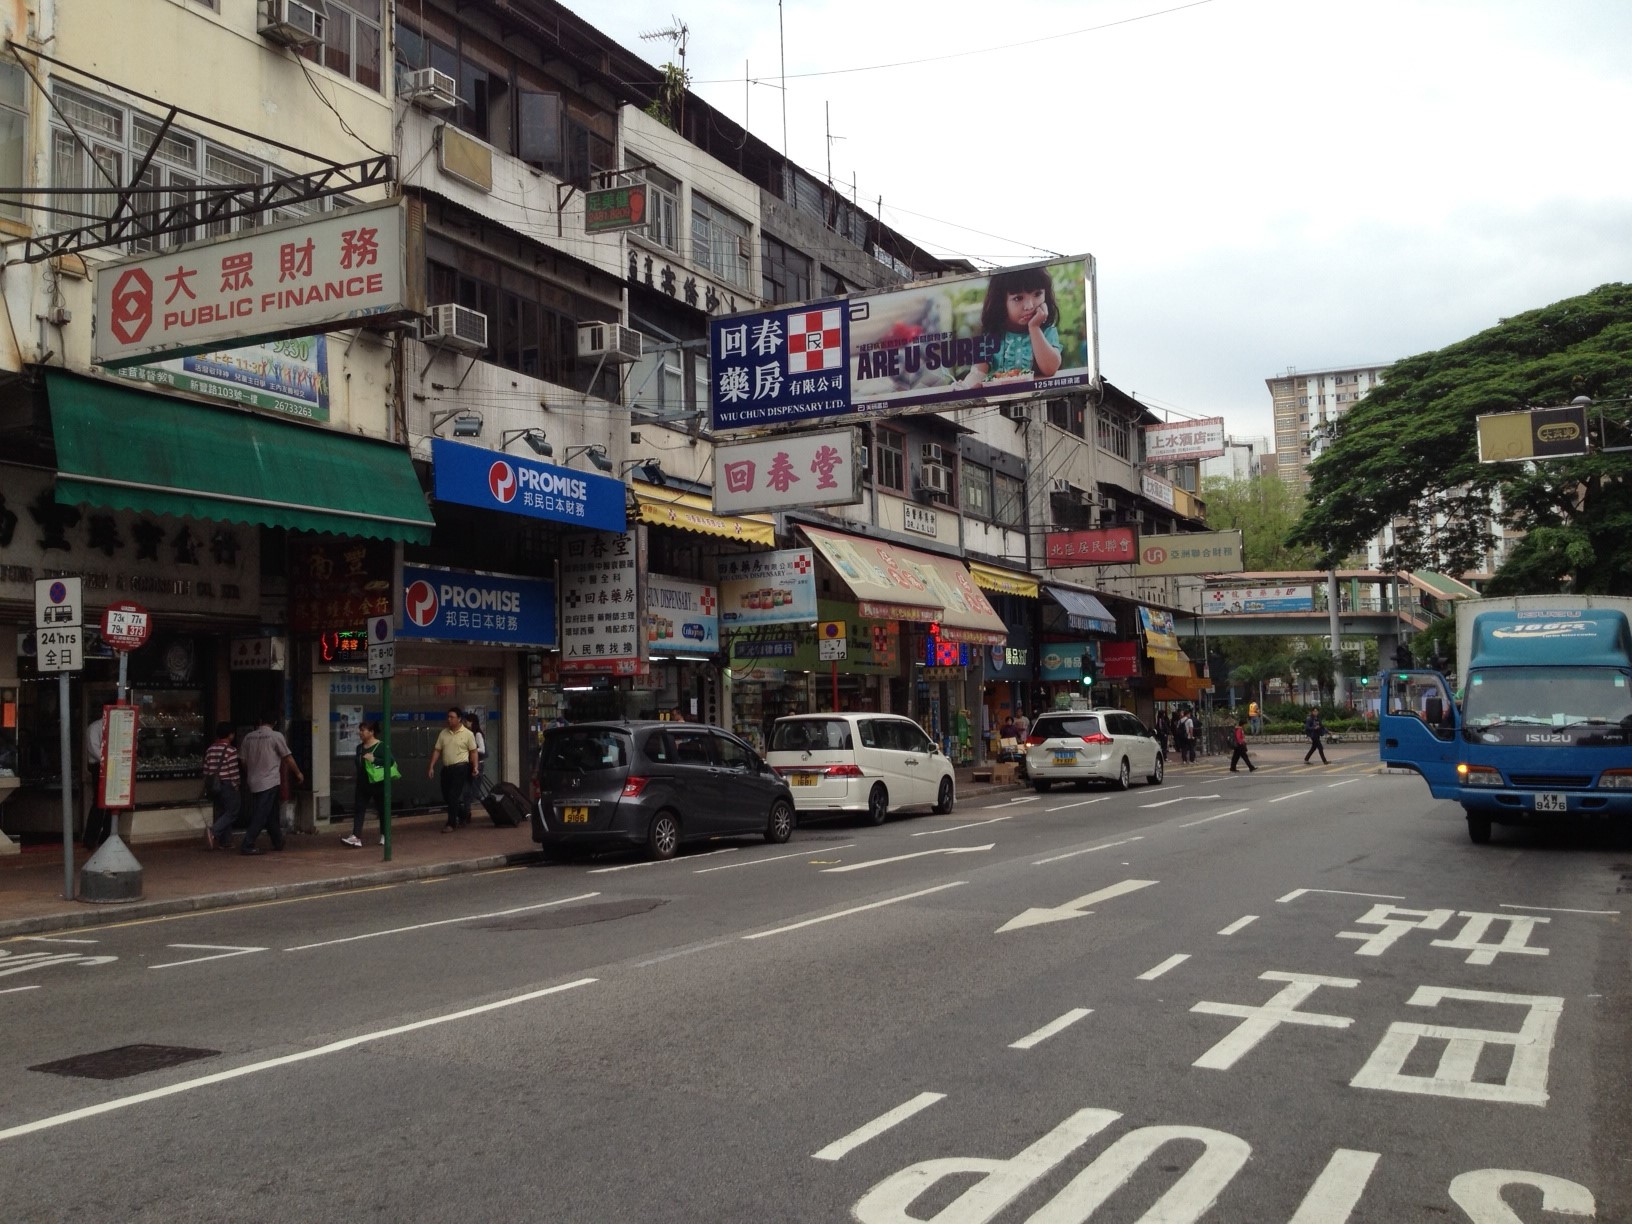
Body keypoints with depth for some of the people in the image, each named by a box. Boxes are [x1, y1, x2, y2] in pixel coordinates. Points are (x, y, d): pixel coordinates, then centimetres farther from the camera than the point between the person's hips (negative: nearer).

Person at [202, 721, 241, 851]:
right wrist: (236, 786, -4)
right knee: (232, 812, -2)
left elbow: (206, 770, 10)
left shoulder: (210, 750, 9)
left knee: (220, 812, 11)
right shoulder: (231, 750, -11)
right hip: (227, 784, -7)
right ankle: (213, 831, -20)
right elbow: (233, 772, -14)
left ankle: (225, 842, 11)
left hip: (212, 785, 7)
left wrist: (208, 786, 16)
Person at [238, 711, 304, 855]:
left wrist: (248, 775, 28)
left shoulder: (249, 737, 7)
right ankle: (247, 845, -11)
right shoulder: (276, 736, -8)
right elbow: (288, 758, -3)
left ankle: (278, 842, 25)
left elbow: (242, 761, 12)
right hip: (269, 782, -6)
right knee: (260, 816, -6)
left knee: (271, 815, 16)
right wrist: (298, 773, 10)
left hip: (253, 782, 6)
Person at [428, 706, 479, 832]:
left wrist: (475, 767, -13)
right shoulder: (443, 733, 9)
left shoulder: (467, 734, -3)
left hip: (460, 767, -6)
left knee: (453, 796, -9)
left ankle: (452, 823, -1)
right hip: (446, 768, 6)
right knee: (446, 796, 11)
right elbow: (437, 750, 10)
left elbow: (473, 752, -3)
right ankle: (464, 816, 29)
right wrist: (431, 766, 3)